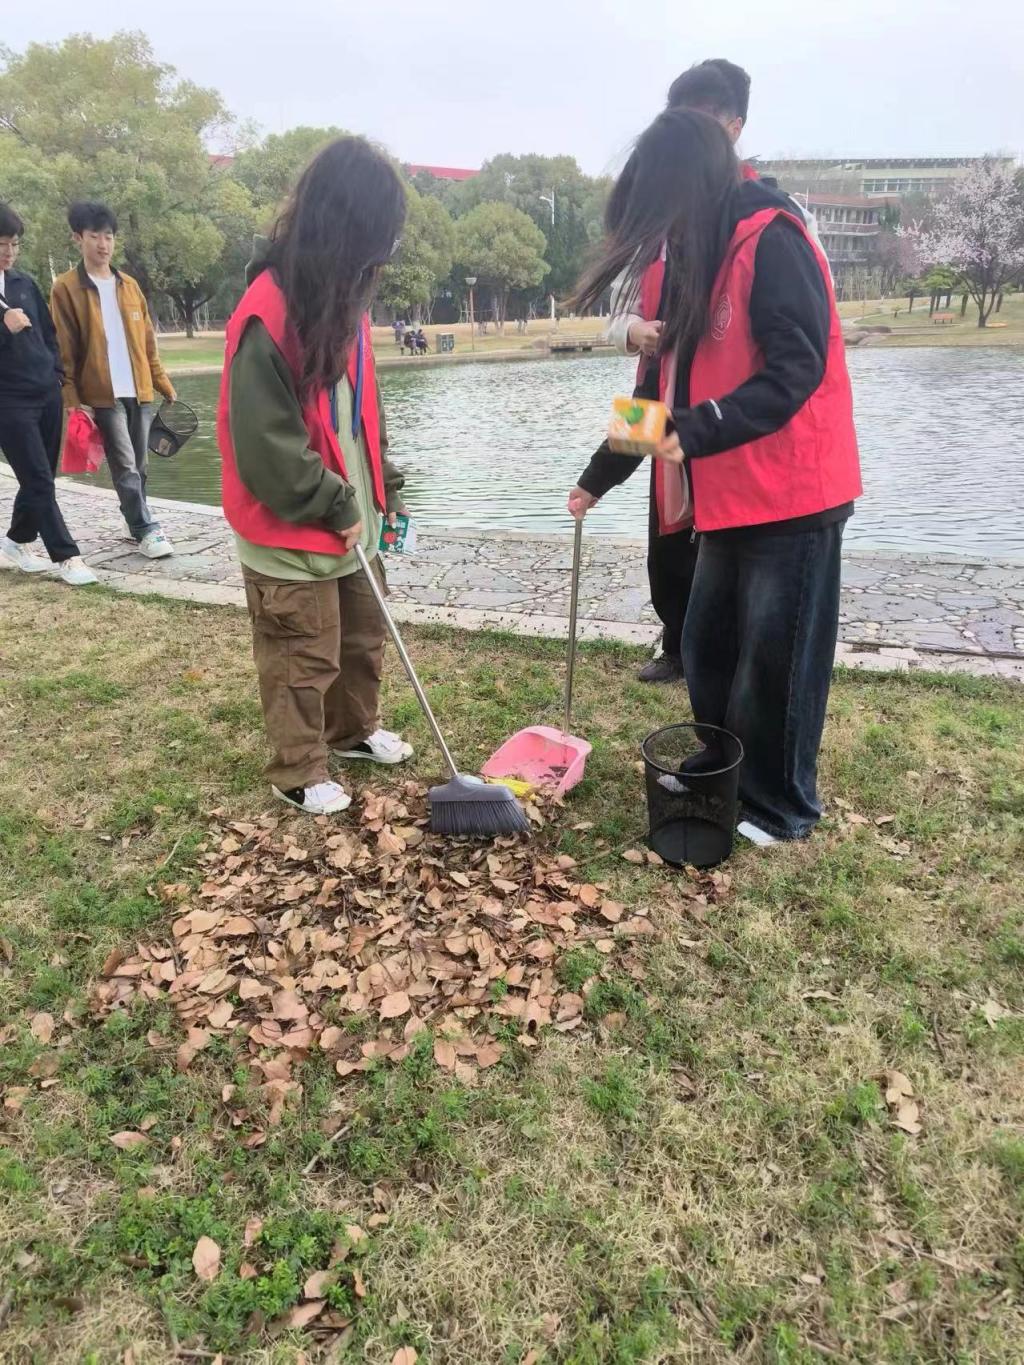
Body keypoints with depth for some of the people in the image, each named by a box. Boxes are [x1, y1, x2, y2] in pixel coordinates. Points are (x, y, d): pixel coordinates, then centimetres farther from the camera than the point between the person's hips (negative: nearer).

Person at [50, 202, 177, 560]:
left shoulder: (129, 285, 12)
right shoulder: (65, 288, -2)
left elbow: (147, 342, 15)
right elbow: (64, 352, -5)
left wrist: (164, 384, 11)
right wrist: (73, 401, -11)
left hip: (140, 392, 5)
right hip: (102, 396, -5)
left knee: (138, 465, 10)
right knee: (125, 467, -7)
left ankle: (137, 524, 23)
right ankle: (147, 530, 0)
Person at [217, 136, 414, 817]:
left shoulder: (343, 296, 6)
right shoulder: (269, 313, -22)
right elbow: (264, 446, -23)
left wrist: (378, 488, 9)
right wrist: (336, 506, -15)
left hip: (350, 517, 8)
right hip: (291, 532, -8)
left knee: (363, 637, 21)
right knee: (304, 660, 5)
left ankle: (356, 730, 42)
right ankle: (299, 773, 24)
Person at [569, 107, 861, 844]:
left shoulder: (772, 241, -14)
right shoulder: (680, 257, 12)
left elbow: (795, 370, -21)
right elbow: (667, 376, 16)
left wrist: (694, 433, -28)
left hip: (790, 493, -8)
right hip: (727, 494, 9)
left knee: (777, 655, 1)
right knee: (708, 646, 14)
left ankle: (780, 808, 19)